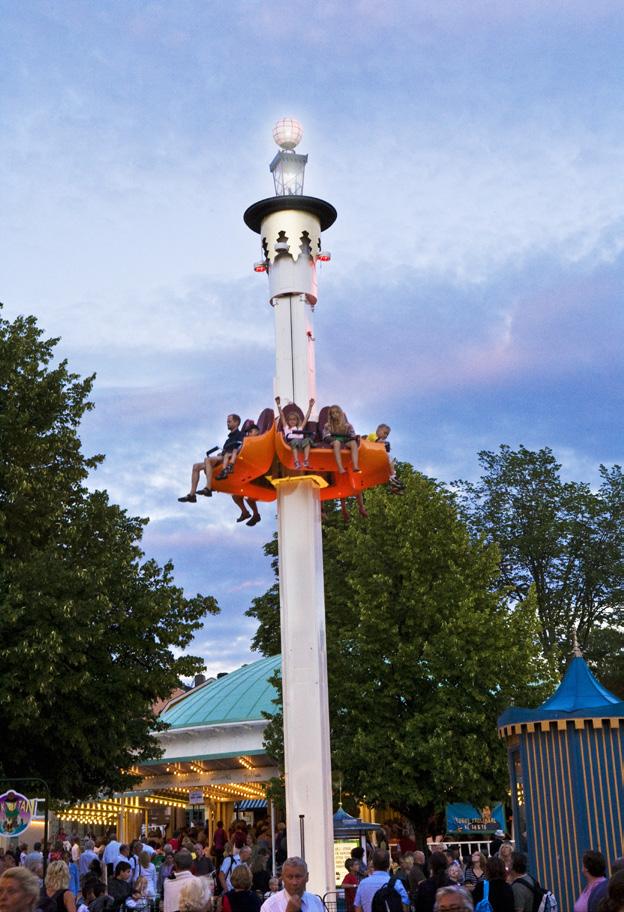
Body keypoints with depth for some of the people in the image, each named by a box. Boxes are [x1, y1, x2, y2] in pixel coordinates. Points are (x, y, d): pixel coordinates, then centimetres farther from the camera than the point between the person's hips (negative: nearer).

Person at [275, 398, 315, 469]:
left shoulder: (300, 428, 35)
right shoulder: (286, 428, 31)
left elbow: (307, 417, 33)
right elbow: (282, 416, 26)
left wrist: (310, 406, 29)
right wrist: (278, 405, 20)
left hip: (301, 441, 2)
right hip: (292, 441, -2)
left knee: (307, 440, -32)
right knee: (296, 441, -37)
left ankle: (306, 461, -43)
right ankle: (296, 462, -51)